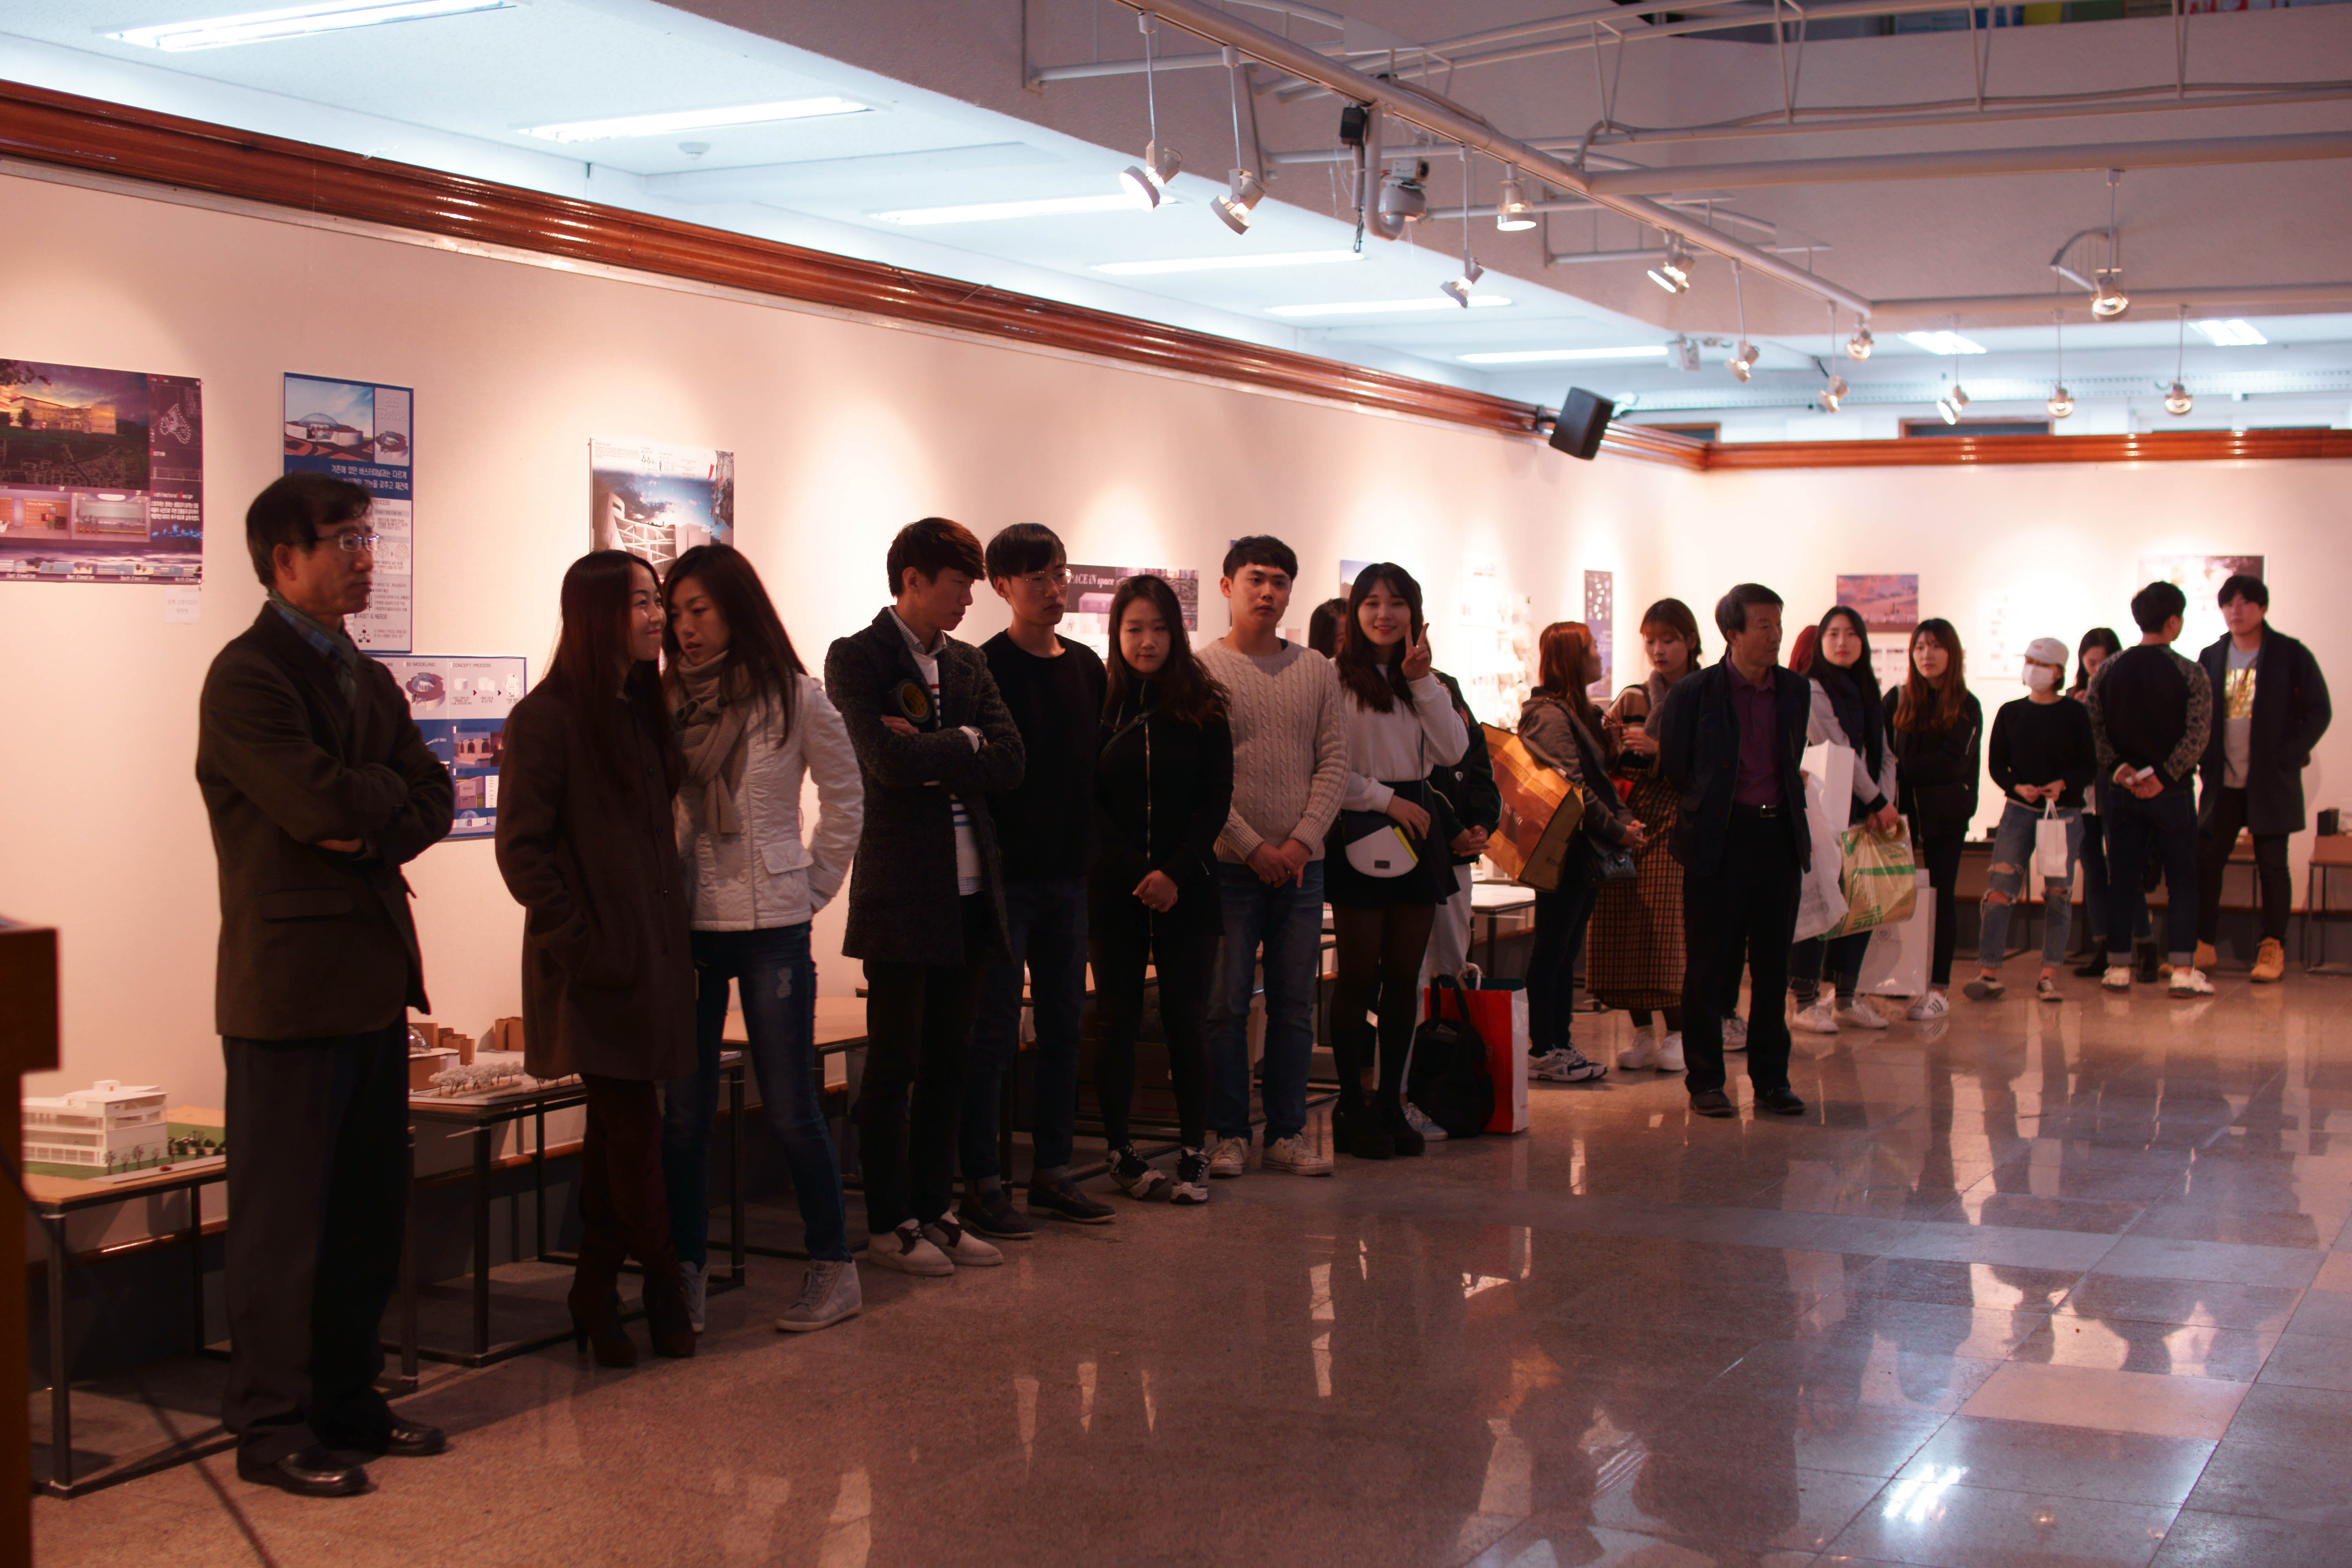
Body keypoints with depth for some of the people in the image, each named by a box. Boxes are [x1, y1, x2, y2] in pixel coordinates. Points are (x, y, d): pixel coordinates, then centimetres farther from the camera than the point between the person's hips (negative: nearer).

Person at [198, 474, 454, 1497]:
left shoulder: (366, 678, 16)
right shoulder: (247, 675, -10)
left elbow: (433, 799, 8)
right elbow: (320, 802, -21)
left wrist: (372, 827, -11)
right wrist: (389, 792, -2)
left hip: (374, 978, 8)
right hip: (291, 982, -8)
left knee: (368, 1211, 13)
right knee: (284, 1219, 0)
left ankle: (347, 1402, 24)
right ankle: (272, 1428, 10)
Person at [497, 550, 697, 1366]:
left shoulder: (644, 710, 13)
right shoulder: (547, 717, -9)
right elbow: (522, 848, -11)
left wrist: (671, 938, 9)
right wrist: (576, 942, -14)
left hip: (651, 953, 7)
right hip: (595, 962, -7)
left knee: (616, 1129, 11)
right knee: (634, 1125, -4)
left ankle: (596, 1296, 18)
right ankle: (664, 1283, 9)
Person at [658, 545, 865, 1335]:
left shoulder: (794, 698, -3)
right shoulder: (667, 700, 5)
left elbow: (845, 797, 6)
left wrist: (814, 884, 4)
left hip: (771, 925, -3)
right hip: (683, 924, 3)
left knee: (790, 1109, 1)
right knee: (685, 1110, 5)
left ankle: (833, 1268, 13)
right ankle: (685, 1275, 15)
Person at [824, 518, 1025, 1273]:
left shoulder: (969, 663, 14)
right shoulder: (857, 658, -5)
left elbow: (1008, 763, 1)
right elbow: (886, 760, -19)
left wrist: (927, 753, -10)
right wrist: (962, 744, -6)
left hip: (970, 894, 6)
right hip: (900, 892, -6)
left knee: (947, 1061, 11)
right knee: (893, 1064, 2)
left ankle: (934, 1211, 20)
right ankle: (889, 1225, 10)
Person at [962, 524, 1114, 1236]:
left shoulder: (1086, 667, 11)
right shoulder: (985, 668, -8)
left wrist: (1089, 848, 10)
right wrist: (991, 850, -17)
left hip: (1067, 875, 6)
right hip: (1006, 875, -6)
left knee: (1064, 1024, 10)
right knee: (995, 1031, -2)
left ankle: (1051, 1171, 19)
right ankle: (981, 1182, 4)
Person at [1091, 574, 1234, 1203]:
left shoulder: (1203, 708, 4)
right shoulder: (1096, 703, 2)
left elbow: (1217, 800, 1)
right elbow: (1088, 804, -2)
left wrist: (1176, 873, -11)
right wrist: (1135, 873, -12)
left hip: (1188, 889, 0)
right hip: (1113, 889, 0)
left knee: (1187, 1019, 0)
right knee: (1118, 1018, 4)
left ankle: (1193, 1153, 9)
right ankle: (1120, 1151, 13)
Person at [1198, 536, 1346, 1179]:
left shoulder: (1316, 671, 9)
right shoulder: (1202, 670, -3)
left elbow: (1334, 763, 5)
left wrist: (1302, 841, -7)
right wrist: (1252, 846, -11)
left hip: (1301, 865, 3)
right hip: (1230, 862, -3)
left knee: (1295, 1004, 7)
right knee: (1226, 1004, -1)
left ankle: (1287, 1133, 14)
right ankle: (1230, 1135, 9)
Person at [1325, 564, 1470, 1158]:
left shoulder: (1423, 680, 14)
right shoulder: (1334, 677, -5)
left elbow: (1454, 750, 1)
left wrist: (1423, 681, -6)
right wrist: (1385, 800, -9)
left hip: (1416, 828, 6)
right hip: (1360, 832, -6)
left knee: (1405, 975, 7)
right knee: (1360, 974, -2)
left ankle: (1391, 1102, 16)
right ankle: (1352, 1109, 7)